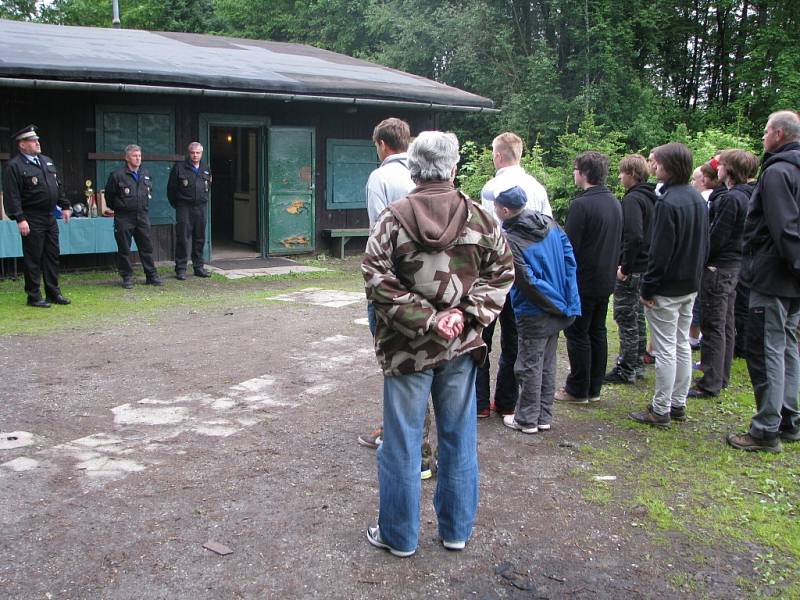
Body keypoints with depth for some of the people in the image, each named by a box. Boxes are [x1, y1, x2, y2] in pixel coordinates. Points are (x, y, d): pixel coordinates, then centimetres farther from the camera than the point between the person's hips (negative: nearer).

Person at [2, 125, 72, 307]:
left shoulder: (47, 161, 14)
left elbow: (59, 186, 21)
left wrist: (65, 206, 16)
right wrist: (19, 218, -20)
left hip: (50, 217, 7)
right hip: (32, 220, -7)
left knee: (52, 256, 11)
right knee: (33, 258, -1)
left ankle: (53, 293, 21)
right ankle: (34, 296, 8)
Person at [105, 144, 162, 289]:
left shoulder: (146, 174, 10)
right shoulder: (117, 175, -7)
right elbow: (109, 194, 2)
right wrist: (115, 208, 9)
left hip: (142, 216, 4)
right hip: (123, 218, -4)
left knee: (146, 247, 7)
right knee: (124, 249, 1)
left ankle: (152, 276, 14)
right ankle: (127, 277, 9)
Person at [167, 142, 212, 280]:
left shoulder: (206, 169, 13)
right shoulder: (179, 168, -2)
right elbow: (171, 188, 2)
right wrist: (175, 204, 2)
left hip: (200, 208, 5)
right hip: (184, 208, -5)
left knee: (200, 238, 8)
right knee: (183, 238, -6)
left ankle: (198, 267, 17)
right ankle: (180, 269, -2)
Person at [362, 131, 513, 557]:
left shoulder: (393, 219, -9)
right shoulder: (481, 219, 1)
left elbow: (378, 282, -15)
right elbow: (501, 274, 1)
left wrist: (424, 321, -13)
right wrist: (466, 315, -6)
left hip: (407, 347, -3)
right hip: (461, 347, 3)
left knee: (402, 442, 9)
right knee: (459, 439, 15)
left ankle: (399, 535, 21)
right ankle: (456, 530, 27)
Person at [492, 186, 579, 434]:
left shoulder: (510, 240, -21)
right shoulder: (549, 222, 0)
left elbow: (528, 282, -21)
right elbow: (569, 257, 5)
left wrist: (555, 305, -9)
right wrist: (566, 300, 10)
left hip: (535, 314, -7)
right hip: (559, 310, 7)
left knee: (529, 367, 7)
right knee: (547, 365, 17)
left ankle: (526, 419, 19)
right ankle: (544, 417, 27)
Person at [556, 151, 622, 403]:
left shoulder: (581, 205, -19)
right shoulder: (615, 203, 8)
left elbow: (569, 246, -19)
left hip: (583, 282, -8)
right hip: (606, 280, 8)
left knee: (577, 334, 1)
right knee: (598, 332, 14)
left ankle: (578, 390, 8)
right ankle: (594, 387, 22)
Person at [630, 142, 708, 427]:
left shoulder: (668, 202, -21)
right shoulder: (698, 198, 8)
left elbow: (660, 251, -21)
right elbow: (704, 243, 14)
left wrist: (648, 287, -14)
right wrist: (695, 273, 20)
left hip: (667, 289, -9)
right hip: (691, 286, 9)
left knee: (665, 350, -2)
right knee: (682, 345, 15)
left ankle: (660, 411, 6)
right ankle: (678, 404, 25)